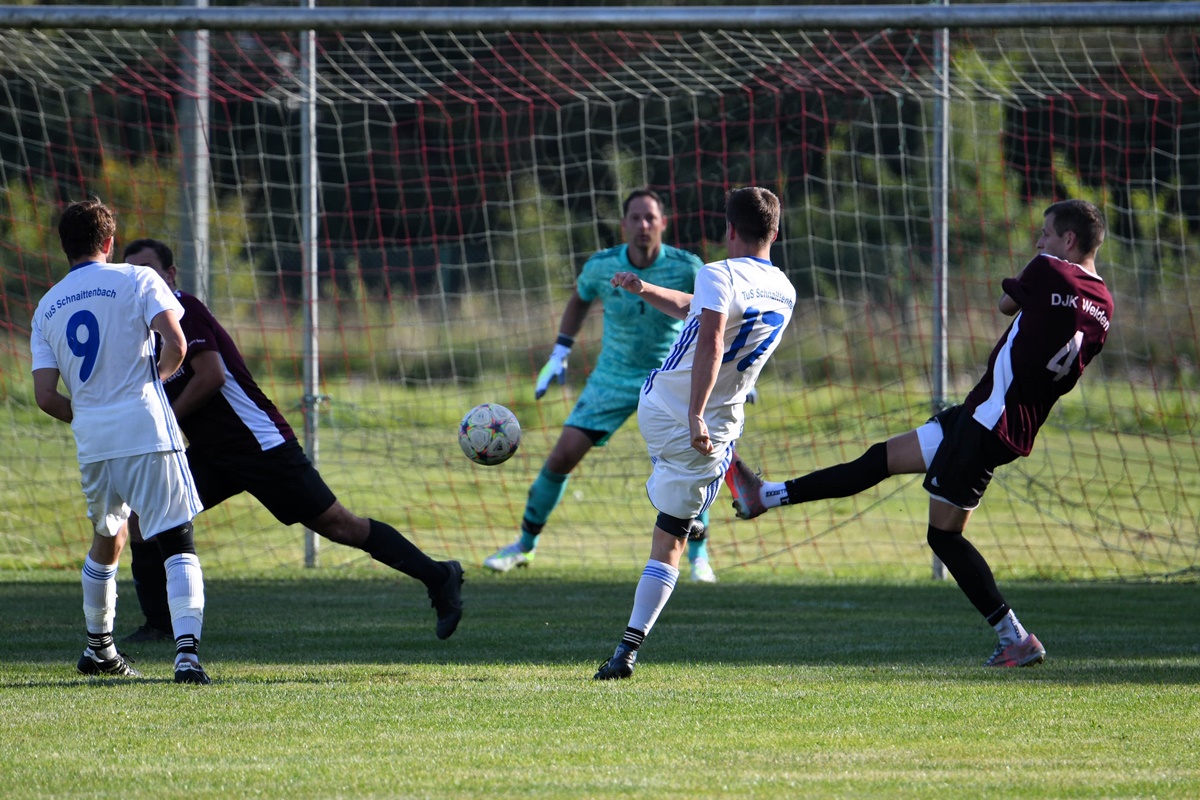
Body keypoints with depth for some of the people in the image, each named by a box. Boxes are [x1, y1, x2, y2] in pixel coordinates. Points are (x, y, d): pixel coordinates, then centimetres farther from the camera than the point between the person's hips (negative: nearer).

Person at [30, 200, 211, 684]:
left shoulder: (47, 308, 12)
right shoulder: (136, 281, 1)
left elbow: (45, 397, 5)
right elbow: (176, 344, -12)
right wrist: (160, 373, 11)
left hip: (92, 442, 4)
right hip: (147, 432, -4)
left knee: (107, 539, 26)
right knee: (177, 543, -7)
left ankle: (99, 648, 36)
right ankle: (187, 650, -24)